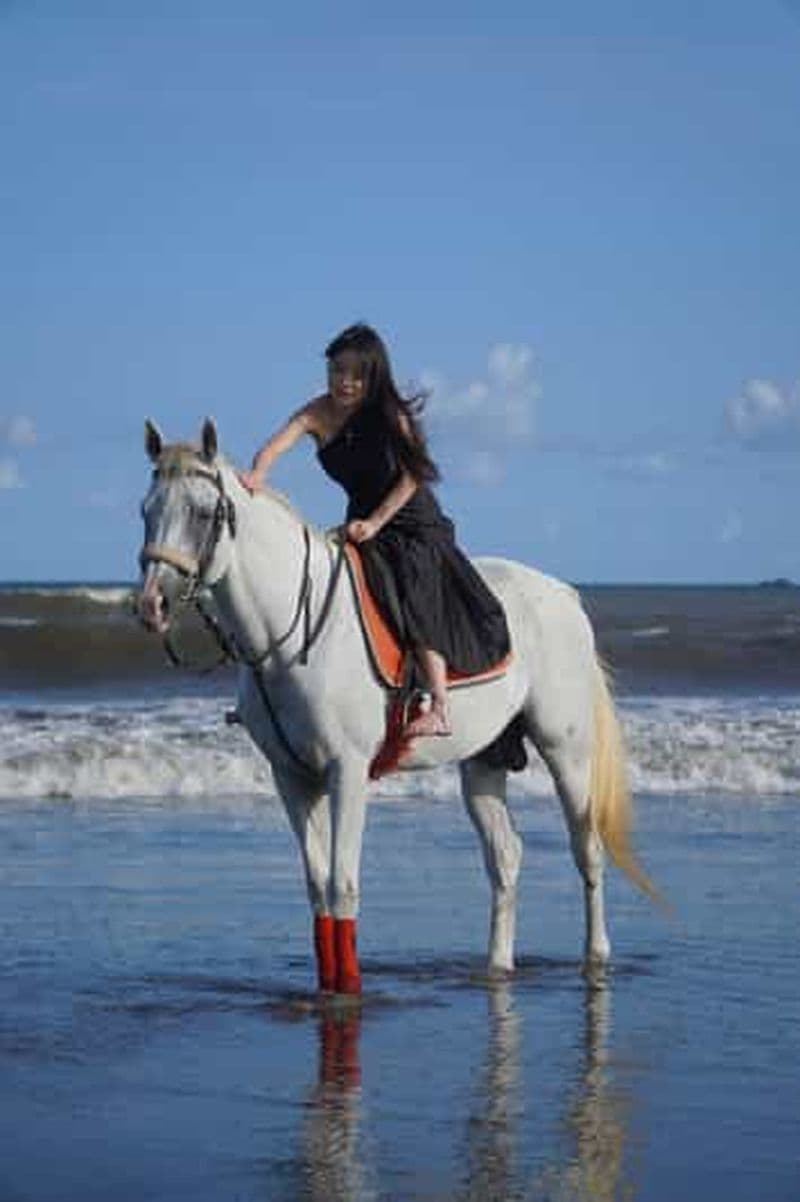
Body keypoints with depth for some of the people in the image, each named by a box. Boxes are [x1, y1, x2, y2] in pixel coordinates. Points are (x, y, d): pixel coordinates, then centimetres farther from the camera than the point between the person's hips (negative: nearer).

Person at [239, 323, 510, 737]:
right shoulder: (320, 413, -8)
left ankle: (439, 708, -29)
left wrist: (374, 523, -21)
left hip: (415, 525, -5)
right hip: (362, 524, 5)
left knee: (416, 599, -23)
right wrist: (256, 475, -46)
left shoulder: (390, 415, -15)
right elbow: (278, 443, -25)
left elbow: (412, 477, -12)